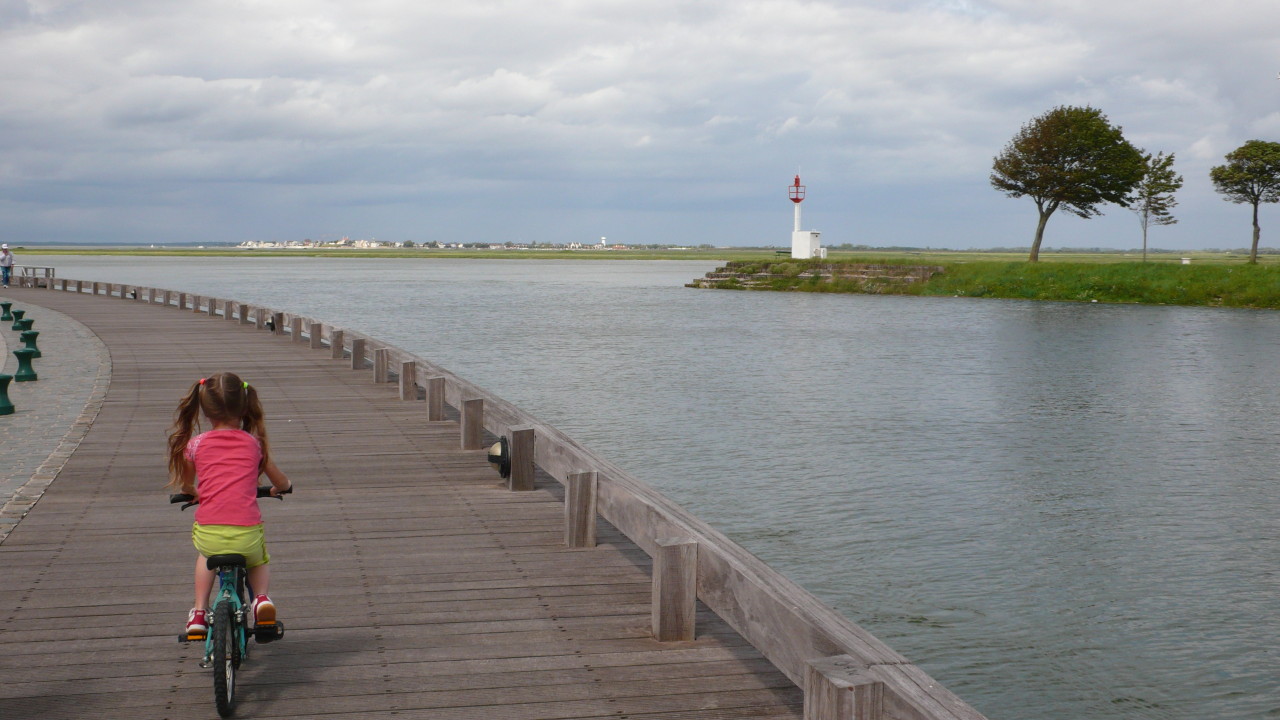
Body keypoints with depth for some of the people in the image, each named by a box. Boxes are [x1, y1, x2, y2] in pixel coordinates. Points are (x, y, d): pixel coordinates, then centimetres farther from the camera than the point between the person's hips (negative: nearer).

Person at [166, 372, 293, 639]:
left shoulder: (196, 444, 7)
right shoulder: (253, 443, 9)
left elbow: (185, 486, 25)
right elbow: (281, 482, 21)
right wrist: (282, 487, 45)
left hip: (208, 533, 0)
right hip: (247, 534, 0)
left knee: (206, 556, 37)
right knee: (258, 562, 33)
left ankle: (199, 612, 27)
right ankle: (261, 597, 6)